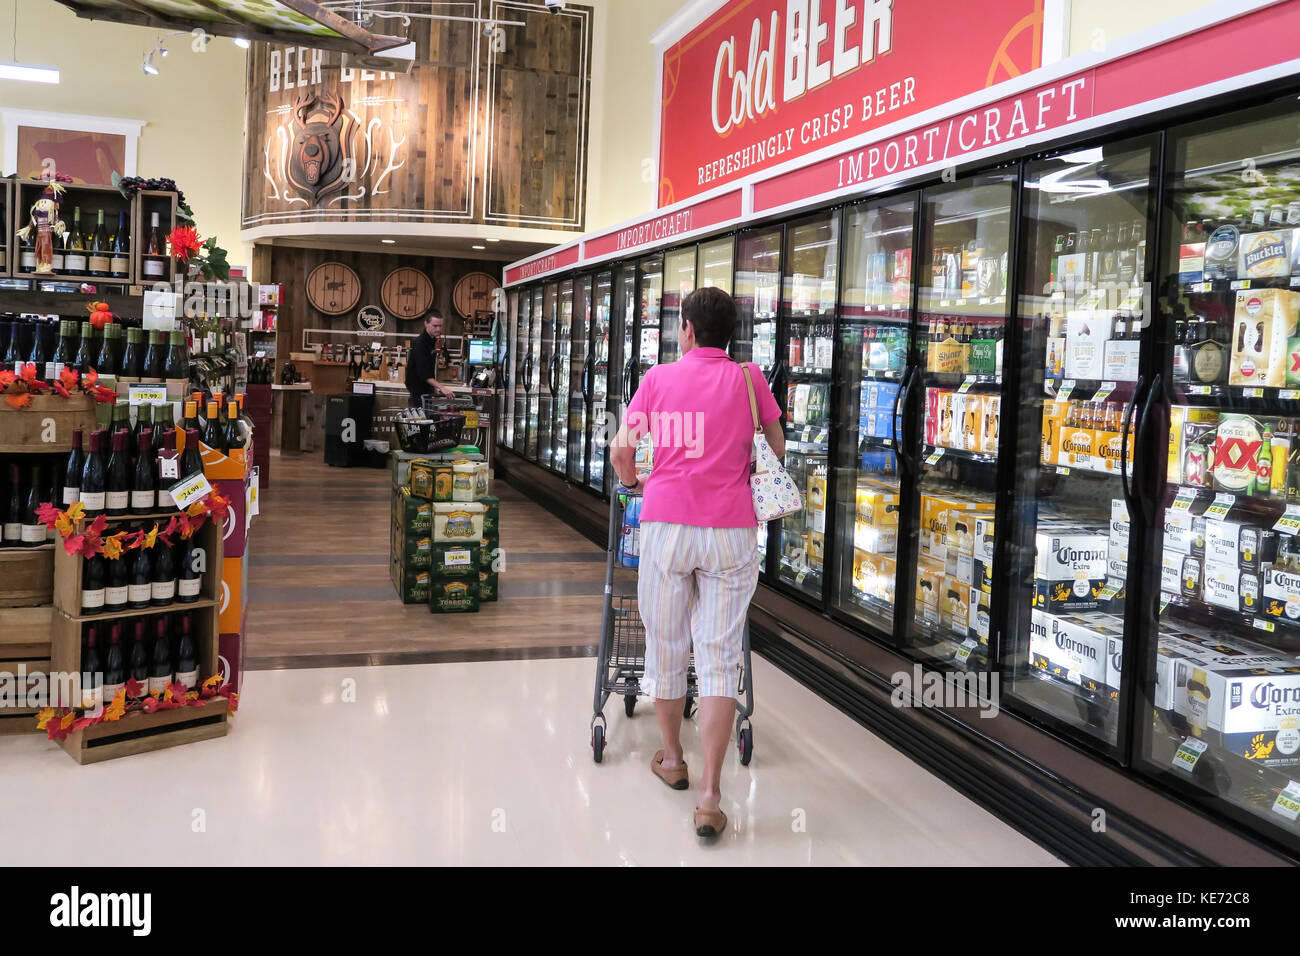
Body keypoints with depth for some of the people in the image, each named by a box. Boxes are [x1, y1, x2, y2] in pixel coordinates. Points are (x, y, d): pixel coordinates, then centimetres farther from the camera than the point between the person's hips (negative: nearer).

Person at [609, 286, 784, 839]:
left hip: (666, 524, 0)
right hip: (731, 529, 0)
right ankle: (710, 797, -2)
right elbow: (778, 450, 15)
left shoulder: (658, 378, 5)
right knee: (720, 657, 2)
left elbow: (621, 449, 3)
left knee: (666, 646, 16)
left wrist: (634, 481, 24)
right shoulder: (748, 379, 6)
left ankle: (672, 759, 34)